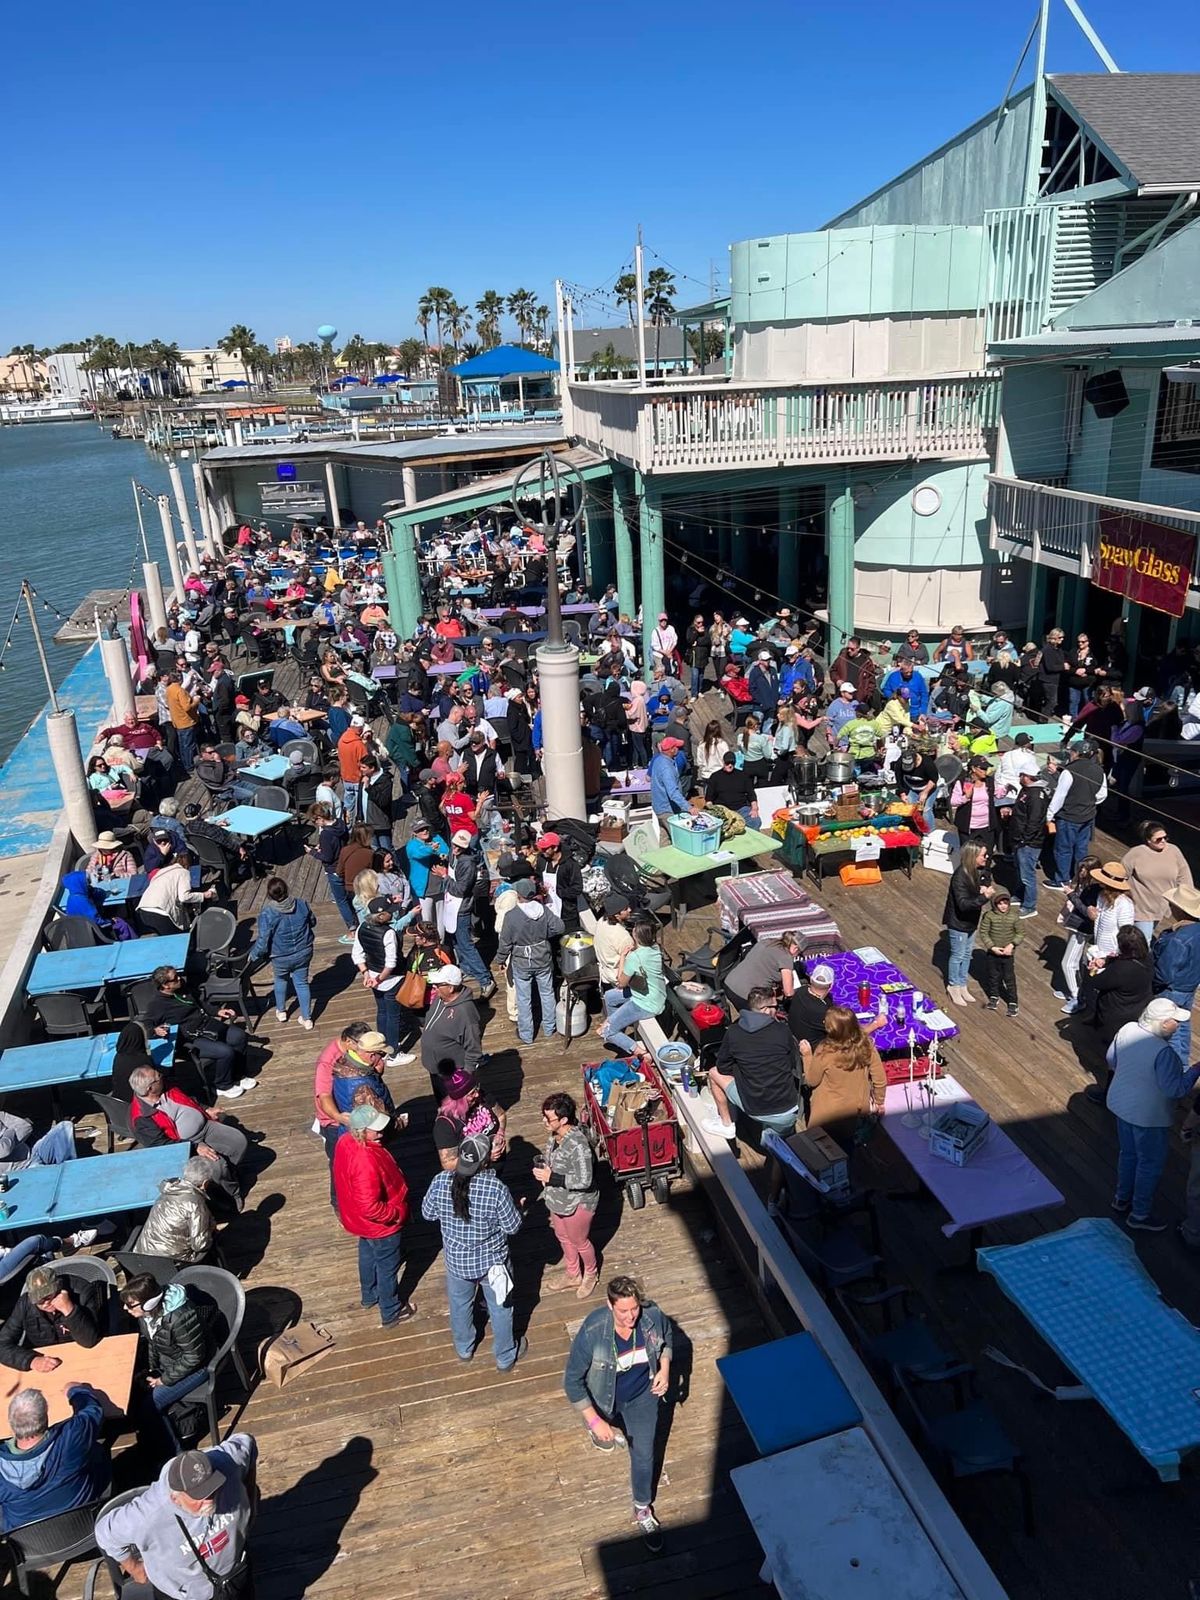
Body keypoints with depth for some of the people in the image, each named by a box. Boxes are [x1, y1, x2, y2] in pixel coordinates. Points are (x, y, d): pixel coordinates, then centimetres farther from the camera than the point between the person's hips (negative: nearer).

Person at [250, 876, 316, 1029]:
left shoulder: (267, 914, -25)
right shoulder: (302, 905, -14)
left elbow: (263, 941, -20)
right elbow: (313, 922, 5)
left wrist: (253, 954, -2)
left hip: (281, 958, -2)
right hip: (303, 953, 2)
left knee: (280, 980, 27)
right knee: (302, 983, 18)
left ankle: (281, 1011, 46)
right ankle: (306, 1018, 25)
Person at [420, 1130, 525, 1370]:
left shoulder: (440, 1182, -23)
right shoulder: (496, 1189, -31)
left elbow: (427, 1214, -5)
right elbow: (513, 1227, -18)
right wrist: (514, 1207, 0)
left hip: (456, 1260, 3)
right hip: (491, 1262, -2)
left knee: (460, 1305, 30)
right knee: (500, 1308, 23)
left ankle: (463, 1348, 53)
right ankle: (505, 1357, 43)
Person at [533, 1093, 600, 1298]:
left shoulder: (578, 1145, -36)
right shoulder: (554, 1135, -10)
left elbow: (584, 1180, -31)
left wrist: (551, 1178, -30)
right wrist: (541, 1167, -9)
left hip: (576, 1203, -8)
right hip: (557, 1199, 8)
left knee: (579, 1241, 18)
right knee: (563, 1237, 27)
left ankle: (591, 1274, 47)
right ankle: (572, 1275, 51)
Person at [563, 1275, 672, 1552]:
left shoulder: (652, 1315, -30)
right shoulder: (592, 1332, -40)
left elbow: (666, 1338, -4)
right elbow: (572, 1381, -29)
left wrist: (664, 1370, -17)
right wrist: (595, 1421, -31)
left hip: (643, 1397, 1)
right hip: (604, 1400, -1)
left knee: (643, 1455, 12)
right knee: (605, 1435, 31)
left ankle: (643, 1510, 40)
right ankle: (603, 1429, 69)